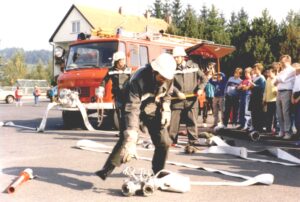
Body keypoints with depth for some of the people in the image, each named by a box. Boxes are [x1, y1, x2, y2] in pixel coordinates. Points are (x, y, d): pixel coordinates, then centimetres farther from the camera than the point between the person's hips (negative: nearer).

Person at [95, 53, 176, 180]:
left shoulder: (167, 78, -18)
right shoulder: (138, 80, -36)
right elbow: (132, 109, -42)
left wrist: (166, 110, -11)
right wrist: (130, 140, -48)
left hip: (153, 110, 5)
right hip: (136, 108, -4)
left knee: (164, 142, -1)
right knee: (125, 140, -21)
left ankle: (158, 173, 19)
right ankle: (106, 171, -14)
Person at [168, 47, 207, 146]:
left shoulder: (193, 66, 5)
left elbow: (203, 78, 8)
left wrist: (200, 88, -8)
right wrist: (177, 92, -17)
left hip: (191, 99, 0)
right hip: (177, 100, 0)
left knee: (192, 121, 4)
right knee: (173, 121, 1)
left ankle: (193, 141, 13)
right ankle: (172, 140, 13)